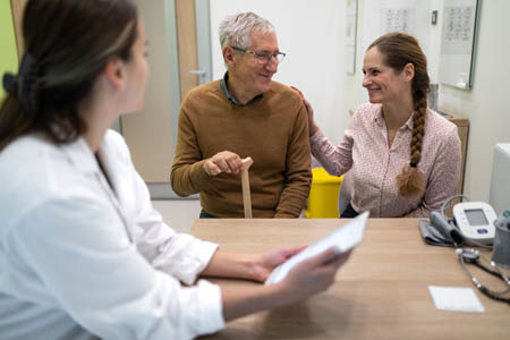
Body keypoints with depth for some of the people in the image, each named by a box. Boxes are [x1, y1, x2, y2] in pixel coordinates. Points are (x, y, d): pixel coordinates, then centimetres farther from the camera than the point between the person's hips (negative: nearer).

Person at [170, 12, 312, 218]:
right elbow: (178, 182, -2)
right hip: (216, 219, 0)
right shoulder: (195, 104, -4)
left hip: (274, 222, 1)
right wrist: (206, 168, -23)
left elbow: (299, 178, 0)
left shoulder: (291, 102, -3)